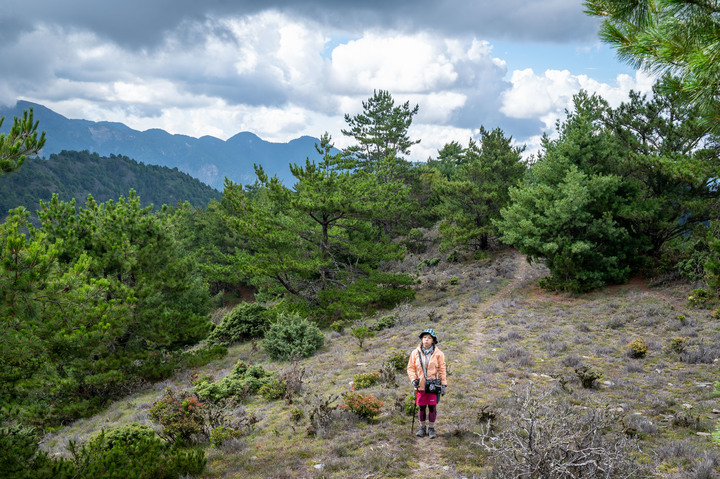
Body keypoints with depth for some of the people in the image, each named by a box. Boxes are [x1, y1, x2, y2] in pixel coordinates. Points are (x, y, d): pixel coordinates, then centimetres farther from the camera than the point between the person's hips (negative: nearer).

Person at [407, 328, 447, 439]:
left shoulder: (438, 354, 0)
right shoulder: (415, 353, 3)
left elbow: (442, 370, 4)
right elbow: (410, 367, 10)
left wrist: (444, 385, 1)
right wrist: (413, 379, -4)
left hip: (433, 386, -1)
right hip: (420, 385, 2)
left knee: (432, 407, 2)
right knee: (421, 407, 8)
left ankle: (431, 429, 16)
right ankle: (422, 427, 24)